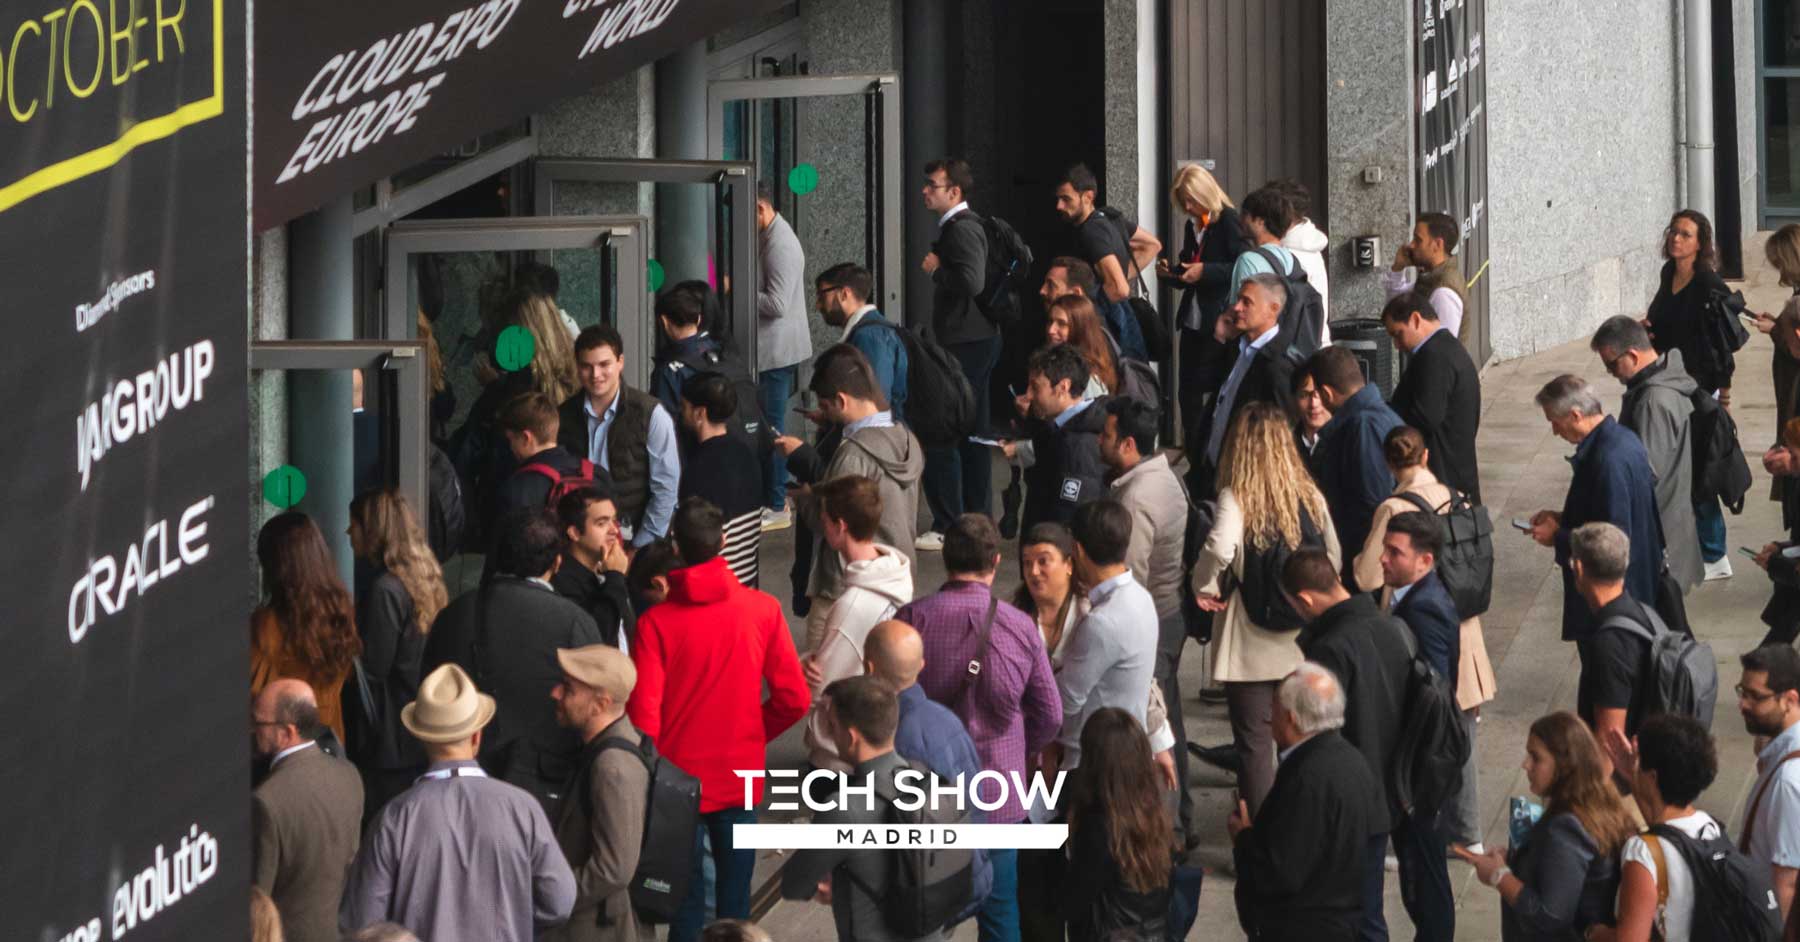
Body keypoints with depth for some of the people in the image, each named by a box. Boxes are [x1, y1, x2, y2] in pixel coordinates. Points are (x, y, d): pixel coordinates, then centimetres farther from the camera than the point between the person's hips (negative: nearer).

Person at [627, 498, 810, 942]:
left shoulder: (655, 622, -14)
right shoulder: (762, 609, -9)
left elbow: (643, 717, -15)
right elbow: (793, 700, -6)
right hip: (741, 774, 2)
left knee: (686, 903, 10)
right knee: (735, 898, 14)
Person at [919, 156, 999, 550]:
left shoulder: (961, 229, -17)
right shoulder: (967, 225, 16)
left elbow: (972, 281, -30)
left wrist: (936, 269, -16)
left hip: (965, 346, -11)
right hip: (977, 340, 11)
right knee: (972, 434, 15)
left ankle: (946, 526, -9)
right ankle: (977, 519, 21)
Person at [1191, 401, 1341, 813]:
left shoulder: (1236, 498, -15)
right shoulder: (1310, 496, -2)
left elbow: (1220, 548, -32)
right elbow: (1334, 559, 4)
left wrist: (1205, 586, -15)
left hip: (1252, 644, -4)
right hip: (1303, 640, 4)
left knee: (1253, 743, 5)